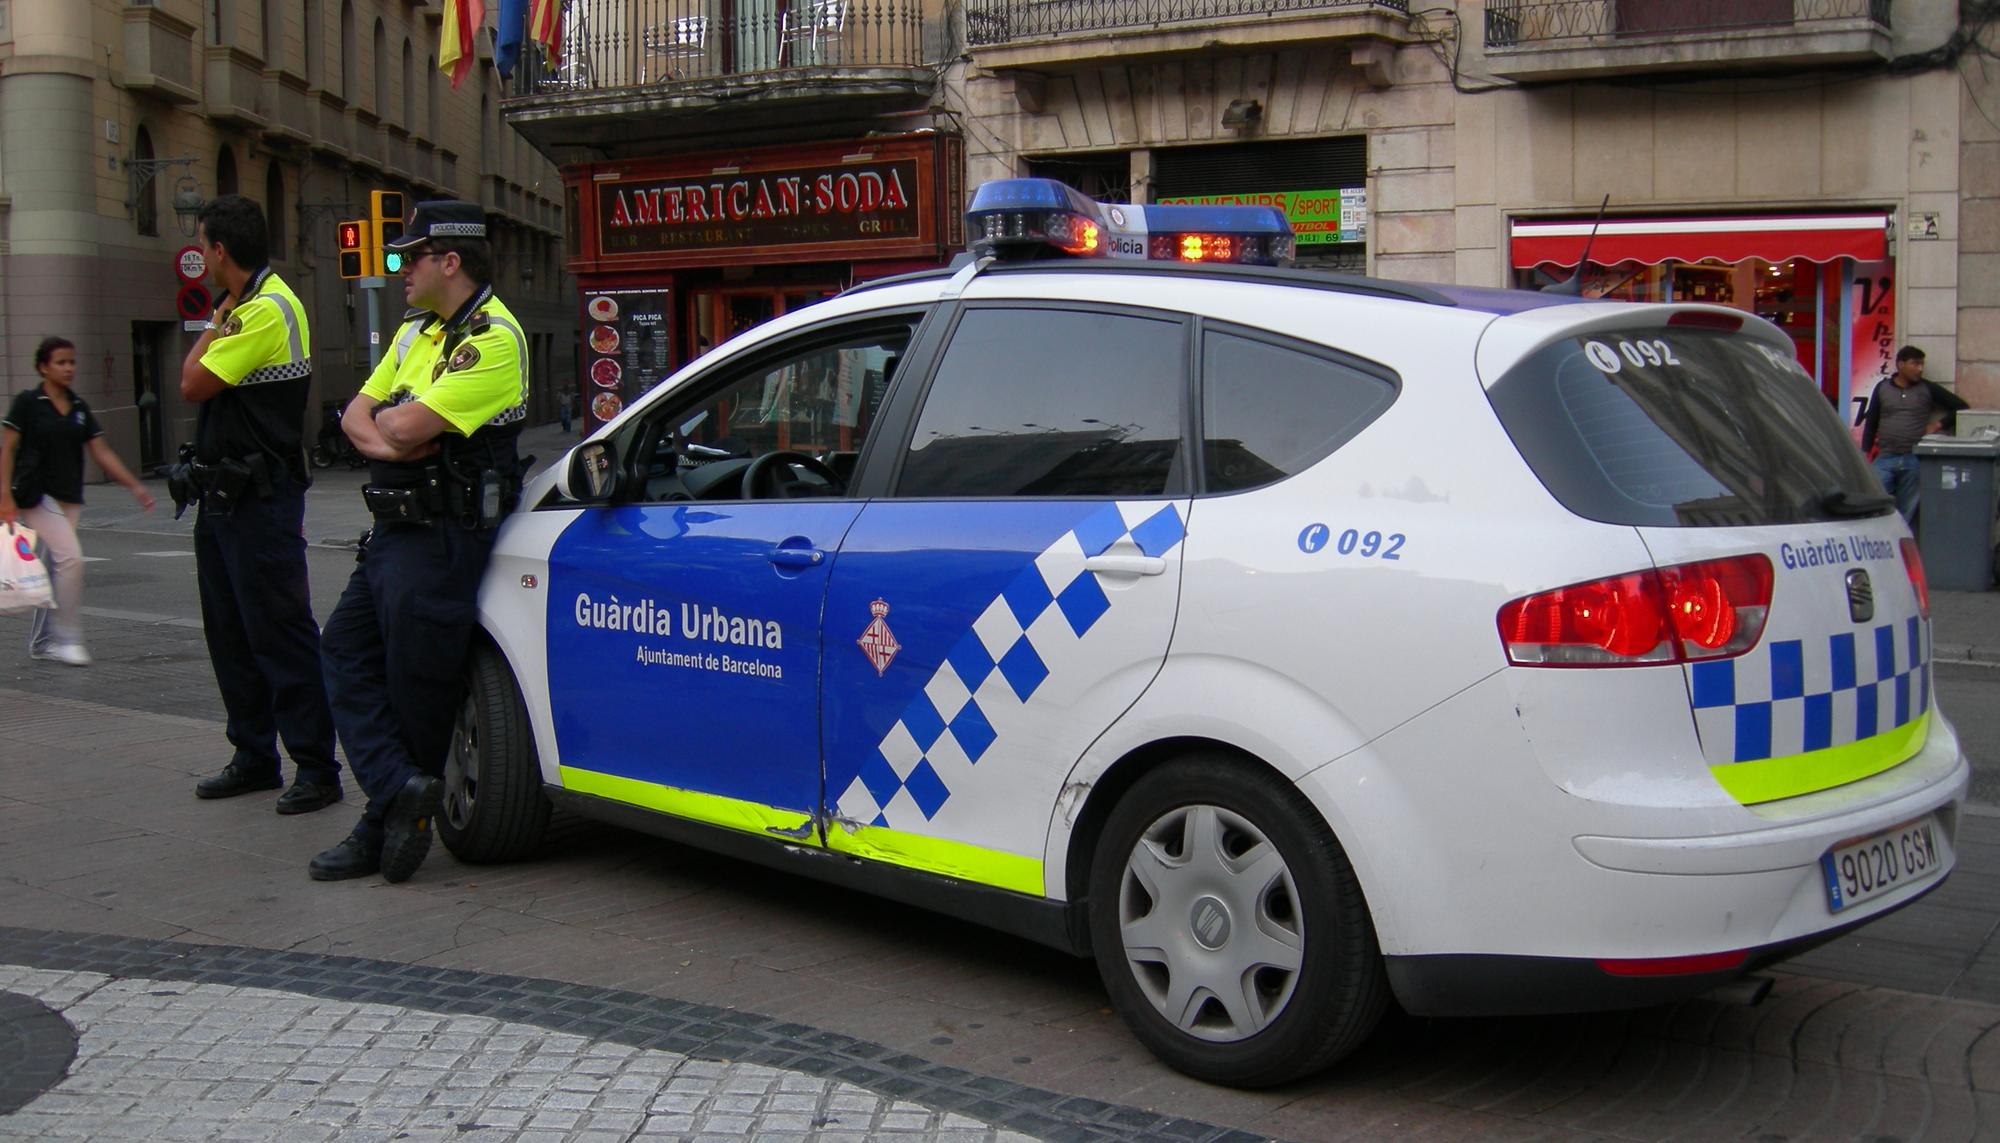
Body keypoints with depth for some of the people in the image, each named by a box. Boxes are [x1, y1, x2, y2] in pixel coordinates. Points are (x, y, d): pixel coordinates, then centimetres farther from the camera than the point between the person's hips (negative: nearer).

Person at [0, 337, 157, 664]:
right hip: (36, 496, -6)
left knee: (56, 568, 9)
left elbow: (102, 453, 9)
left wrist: (135, 486, 0)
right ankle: (67, 639, -11)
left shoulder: (80, 408, 10)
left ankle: (40, 641, 21)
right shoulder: (28, 402, -5)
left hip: (70, 500, 6)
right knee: (71, 557, -19)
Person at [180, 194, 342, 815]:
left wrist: (216, 323, -4)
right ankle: (255, 757, 23)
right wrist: (221, 321, 7)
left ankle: (316, 767, -3)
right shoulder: (245, 308, 16)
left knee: (280, 633, -8)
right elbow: (197, 384, 16)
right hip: (223, 494, 10)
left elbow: (194, 384, -14)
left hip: (261, 498, -10)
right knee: (231, 633, 14)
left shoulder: (269, 309, -16)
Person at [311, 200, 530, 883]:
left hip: (444, 537, -10)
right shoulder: (417, 333, 18)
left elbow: (409, 427, -23)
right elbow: (357, 414, 13)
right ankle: (400, 793, -2)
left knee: (417, 683, -2)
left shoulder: (492, 337, -14)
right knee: (345, 652, 5)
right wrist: (382, 439, -8)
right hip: (395, 527, 10)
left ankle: (396, 813, 8)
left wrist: (388, 421, 0)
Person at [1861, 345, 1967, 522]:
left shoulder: (1928, 389, 8)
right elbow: (1870, 423, 12)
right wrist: (1866, 454, 5)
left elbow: (1960, 407, 12)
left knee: (1907, 511, 1)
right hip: (1884, 459, 0)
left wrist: (1939, 424, 1)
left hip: (1914, 460, 0)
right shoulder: (1882, 389, 10)